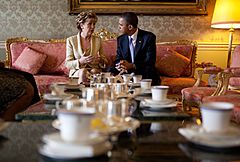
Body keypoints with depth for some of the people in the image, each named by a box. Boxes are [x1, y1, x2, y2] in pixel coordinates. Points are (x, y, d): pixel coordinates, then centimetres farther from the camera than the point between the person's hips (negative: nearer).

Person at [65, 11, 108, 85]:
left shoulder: (98, 40, 11)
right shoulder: (71, 40, 4)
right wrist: (80, 61, -19)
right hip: (77, 72, -1)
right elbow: (68, 64, -1)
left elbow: (105, 62, 14)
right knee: (83, 71, -34)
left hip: (95, 71, 2)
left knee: (94, 71, -32)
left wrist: (101, 60, -10)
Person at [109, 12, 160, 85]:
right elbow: (118, 60, 7)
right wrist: (120, 66, -19)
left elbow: (150, 61, -15)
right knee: (110, 72, -20)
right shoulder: (121, 39, 9)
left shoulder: (149, 37, -7)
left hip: (145, 75, -3)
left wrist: (131, 65, -29)